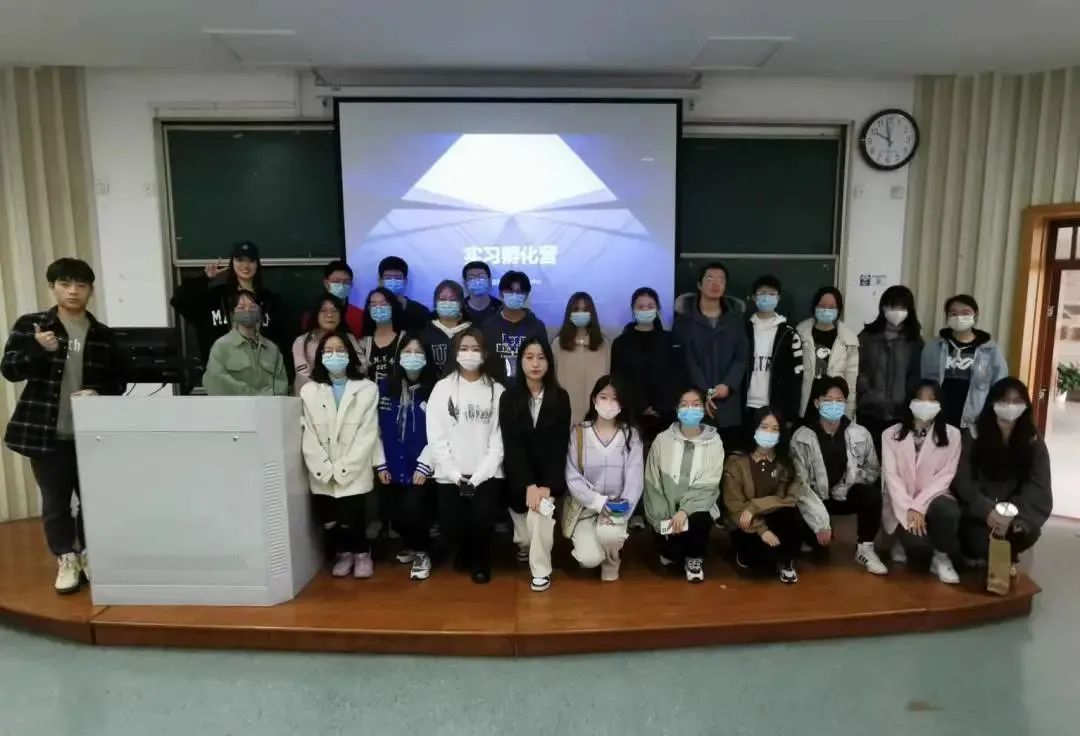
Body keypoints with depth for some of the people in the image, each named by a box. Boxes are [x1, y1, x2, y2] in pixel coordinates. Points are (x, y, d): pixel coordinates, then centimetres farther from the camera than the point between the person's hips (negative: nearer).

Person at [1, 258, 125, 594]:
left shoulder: (103, 335, 4)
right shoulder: (29, 325, 0)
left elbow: (118, 381, 8)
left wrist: (98, 392, -13)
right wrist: (38, 350, -21)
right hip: (45, 432, -1)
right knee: (54, 500, 8)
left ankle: (90, 554, 26)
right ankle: (66, 559, 23)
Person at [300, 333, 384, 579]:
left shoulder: (367, 389, -2)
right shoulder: (309, 390, 5)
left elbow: (368, 434, -7)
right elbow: (309, 435, 1)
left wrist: (342, 469, -12)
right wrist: (325, 469, -10)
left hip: (354, 473, -2)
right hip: (322, 475, 3)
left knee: (350, 520, -9)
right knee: (329, 521, 2)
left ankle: (361, 553, 23)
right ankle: (343, 552, 34)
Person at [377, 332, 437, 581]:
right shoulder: (388, 388, 8)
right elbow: (380, 430, 8)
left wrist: (425, 464, -12)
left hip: (420, 468, -4)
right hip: (394, 468, 4)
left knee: (413, 509, -16)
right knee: (395, 512, 6)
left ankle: (422, 553, 12)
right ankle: (410, 545, 36)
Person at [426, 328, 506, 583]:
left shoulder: (497, 390, 3)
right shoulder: (442, 388, 3)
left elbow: (499, 438, -2)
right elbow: (436, 437, -1)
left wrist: (477, 477, -10)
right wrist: (456, 475, -9)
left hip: (486, 474, -1)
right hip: (451, 475, 1)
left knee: (481, 521, -18)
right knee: (451, 526, -10)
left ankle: (480, 558, 17)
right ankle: (465, 548, 27)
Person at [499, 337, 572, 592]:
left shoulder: (560, 398, -5)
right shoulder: (509, 398, -5)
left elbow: (559, 446, -9)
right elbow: (511, 446, -10)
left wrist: (547, 486, -19)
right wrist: (529, 485, -20)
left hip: (549, 475, -1)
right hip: (518, 477, 2)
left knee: (540, 509, -24)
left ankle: (541, 570, -8)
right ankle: (525, 544, 37)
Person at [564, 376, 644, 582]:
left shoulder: (631, 435, -2)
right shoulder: (578, 433, -5)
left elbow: (635, 480, -8)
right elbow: (573, 479, -9)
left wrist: (622, 508, -24)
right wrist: (600, 503, -20)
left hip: (616, 507, 1)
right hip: (584, 507, 0)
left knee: (608, 534, -33)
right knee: (590, 559, -22)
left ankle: (611, 562, 5)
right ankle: (585, 542, 17)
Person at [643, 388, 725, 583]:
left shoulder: (714, 442, -3)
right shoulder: (662, 440, -2)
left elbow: (708, 484, -11)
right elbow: (652, 483, -2)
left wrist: (684, 510, -23)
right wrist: (663, 517, -12)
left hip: (696, 505, 0)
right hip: (667, 507, 0)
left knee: (700, 520, -32)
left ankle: (694, 559, 0)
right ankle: (671, 553, 20)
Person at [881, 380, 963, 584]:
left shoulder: (952, 435, 1)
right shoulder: (891, 434, 0)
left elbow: (945, 476, -6)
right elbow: (890, 475, -7)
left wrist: (919, 506, -17)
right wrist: (909, 509, -19)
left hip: (932, 499, 1)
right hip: (901, 504, 0)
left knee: (948, 511, -36)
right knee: (918, 543, -28)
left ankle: (941, 557, -8)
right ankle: (904, 541, 12)